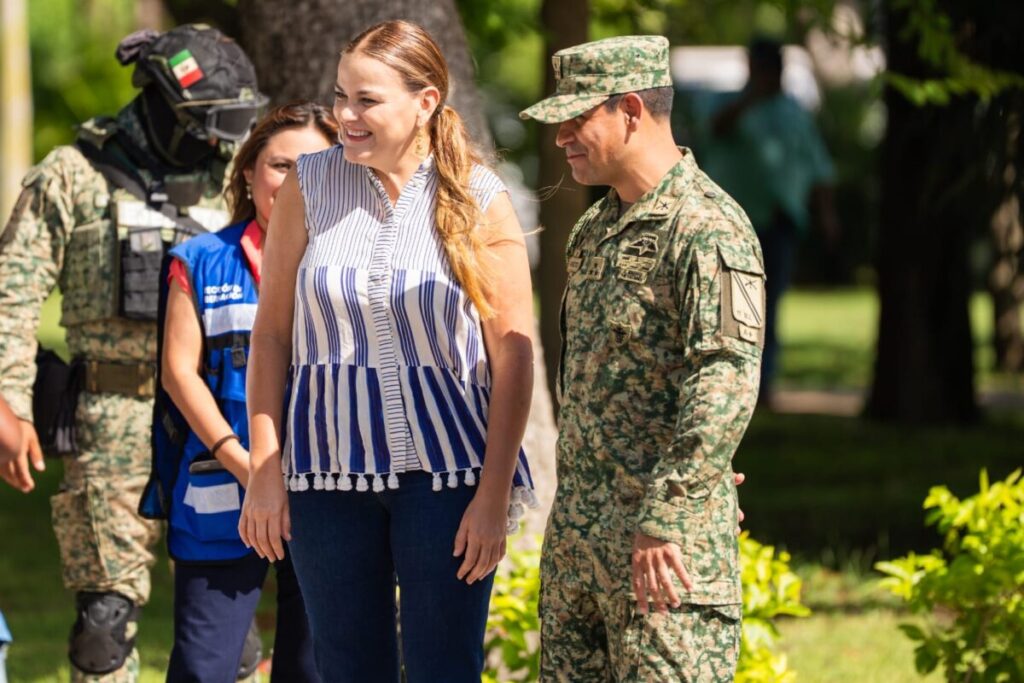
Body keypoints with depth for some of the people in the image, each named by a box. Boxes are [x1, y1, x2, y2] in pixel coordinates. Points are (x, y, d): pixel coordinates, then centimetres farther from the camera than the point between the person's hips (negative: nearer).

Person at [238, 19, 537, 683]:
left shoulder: (480, 200, -2)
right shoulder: (310, 185, 3)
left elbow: (513, 356, -3)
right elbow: (272, 331, 5)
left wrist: (494, 495, -8)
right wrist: (263, 470, 0)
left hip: (444, 471, -2)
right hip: (328, 466, 2)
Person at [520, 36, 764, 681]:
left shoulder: (706, 229, -14)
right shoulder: (597, 229, 17)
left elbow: (727, 384, -23)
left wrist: (664, 516, -26)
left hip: (665, 542, -9)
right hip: (579, 531, 9)